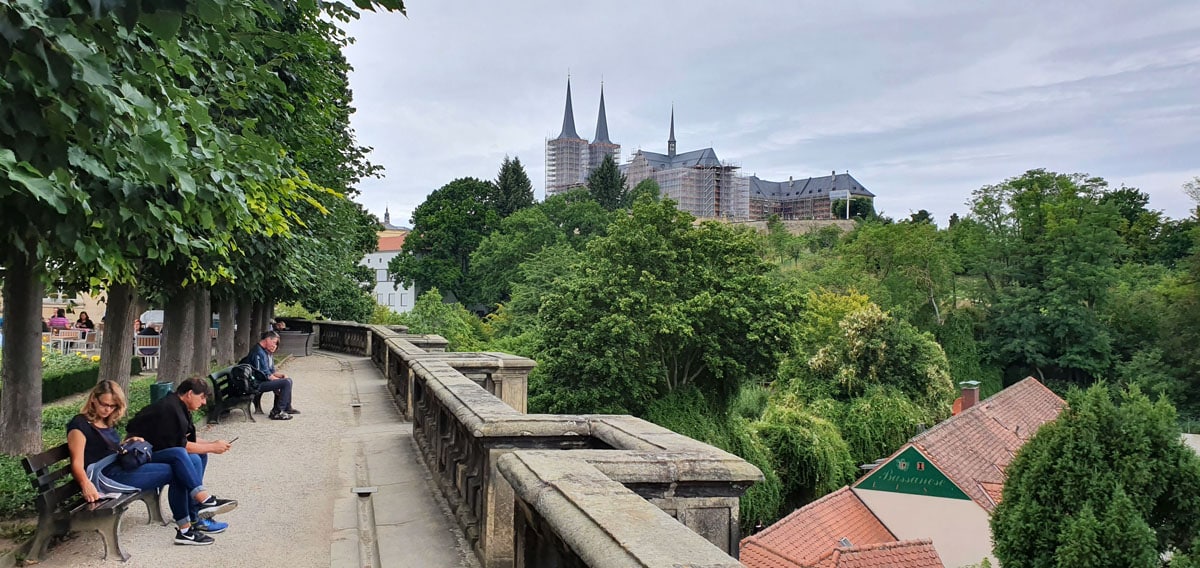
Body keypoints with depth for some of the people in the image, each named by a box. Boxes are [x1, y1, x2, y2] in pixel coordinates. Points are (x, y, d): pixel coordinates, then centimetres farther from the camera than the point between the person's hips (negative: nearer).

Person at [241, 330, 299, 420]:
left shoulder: (266, 352, 14)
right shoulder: (259, 352, -19)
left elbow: (272, 371, 17)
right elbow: (266, 375, -21)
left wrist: (282, 375, 0)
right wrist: (279, 379, -12)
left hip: (263, 380, 11)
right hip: (257, 384, -11)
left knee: (288, 379, 18)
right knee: (286, 383, -23)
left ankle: (287, 407, 24)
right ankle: (276, 412, -19)